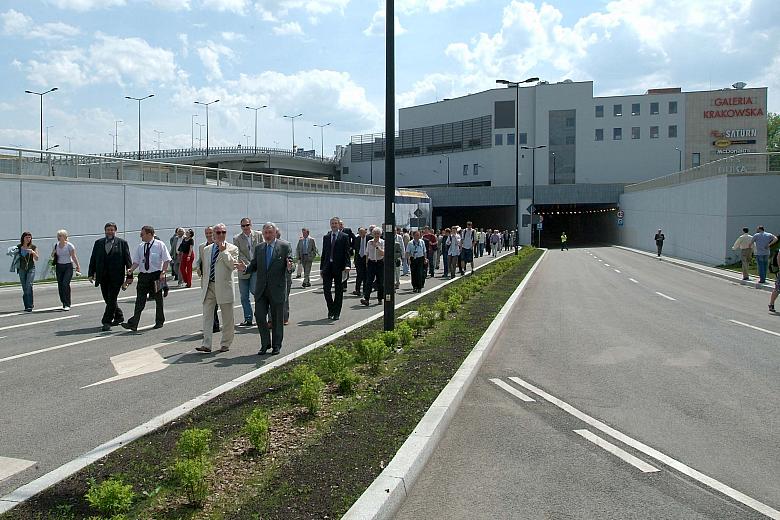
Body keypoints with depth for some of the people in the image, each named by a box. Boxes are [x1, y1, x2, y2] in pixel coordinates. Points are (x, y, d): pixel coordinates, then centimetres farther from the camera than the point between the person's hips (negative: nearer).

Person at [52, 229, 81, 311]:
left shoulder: (69, 245, -5)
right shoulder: (56, 245, 8)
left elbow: (74, 257, -4)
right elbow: (53, 256, 18)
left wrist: (78, 266, -8)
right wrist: (53, 253, -5)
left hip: (68, 266, -5)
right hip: (59, 267, 5)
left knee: (65, 284, -16)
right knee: (60, 285, 3)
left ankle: (67, 305, -13)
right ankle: (64, 303, 16)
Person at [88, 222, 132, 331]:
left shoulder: (122, 243, 2)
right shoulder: (98, 243, 11)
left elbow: (127, 260, 0)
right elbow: (93, 259, 12)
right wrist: (91, 274, 6)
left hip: (116, 277, -4)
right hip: (103, 276, 4)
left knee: (112, 299, -6)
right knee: (107, 299, 12)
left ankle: (107, 322, -3)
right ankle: (119, 316, 30)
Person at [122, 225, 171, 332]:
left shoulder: (160, 245, -4)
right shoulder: (140, 246, 7)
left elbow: (166, 260, -5)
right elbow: (136, 261, 9)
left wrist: (163, 272, -15)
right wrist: (131, 270, -9)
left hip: (156, 275, -3)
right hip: (143, 275, 3)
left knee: (158, 299, 11)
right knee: (140, 300, -3)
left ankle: (159, 322, 25)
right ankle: (133, 324, -6)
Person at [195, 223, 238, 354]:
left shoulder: (232, 249, 0)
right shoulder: (206, 249, 14)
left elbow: (233, 265, -15)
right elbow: (204, 268, 20)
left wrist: (223, 251, -16)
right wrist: (203, 284, 16)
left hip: (224, 287, -3)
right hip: (208, 287, 4)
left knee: (227, 318, 4)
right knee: (207, 316, -2)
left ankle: (225, 344, 16)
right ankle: (206, 344, -2)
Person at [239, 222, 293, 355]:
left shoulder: (285, 246, -2)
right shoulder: (258, 248, 10)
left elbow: (290, 264, -6)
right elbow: (254, 266, 11)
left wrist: (289, 268, -29)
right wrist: (245, 268, -10)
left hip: (277, 289, -3)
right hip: (261, 289, 3)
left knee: (277, 318, 6)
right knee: (259, 315, 0)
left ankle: (276, 346, 19)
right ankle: (265, 344, 15)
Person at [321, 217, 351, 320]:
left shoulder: (344, 237, 1)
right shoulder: (326, 237, 12)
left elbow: (347, 253, -4)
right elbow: (323, 253, 13)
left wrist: (347, 265, -17)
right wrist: (321, 268, 9)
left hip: (339, 267, -3)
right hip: (327, 266, 3)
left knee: (339, 290, 4)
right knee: (326, 289, -2)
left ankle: (336, 312, 13)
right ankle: (331, 310, 16)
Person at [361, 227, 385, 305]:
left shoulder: (383, 242, 0)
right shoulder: (369, 242, 8)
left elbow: (383, 253, -12)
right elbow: (367, 254, 13)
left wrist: (377, 246, -20)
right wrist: (366, 263, 9)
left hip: (380, 263, -1)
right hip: (371, 263, 1)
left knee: (380, 282, 5)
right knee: (369, 281, -9)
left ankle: (380, 299, 19)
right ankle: (366, 299, -16)